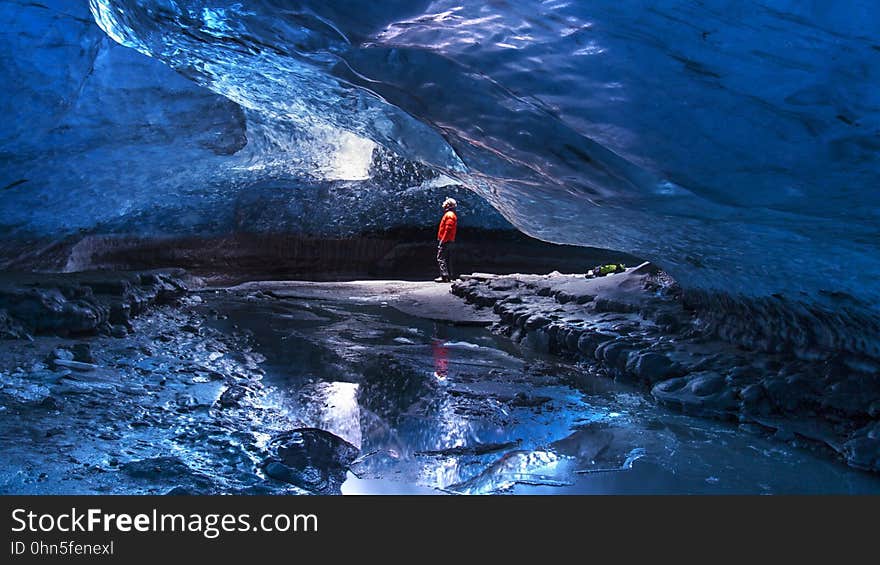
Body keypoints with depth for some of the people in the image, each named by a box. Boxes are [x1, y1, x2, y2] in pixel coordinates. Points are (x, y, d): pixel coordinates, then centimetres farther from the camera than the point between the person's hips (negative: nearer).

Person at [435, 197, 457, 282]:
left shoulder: (449, 215, -14)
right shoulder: (452, 215, 19)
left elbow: (448, 230, -22)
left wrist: (442, 240, -22)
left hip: (445, 241, -11)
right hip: (450, 241, 11)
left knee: (441, 258, -12)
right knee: (448, 259, 12)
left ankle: (444, 276, -17)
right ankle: (449, 276, 14)